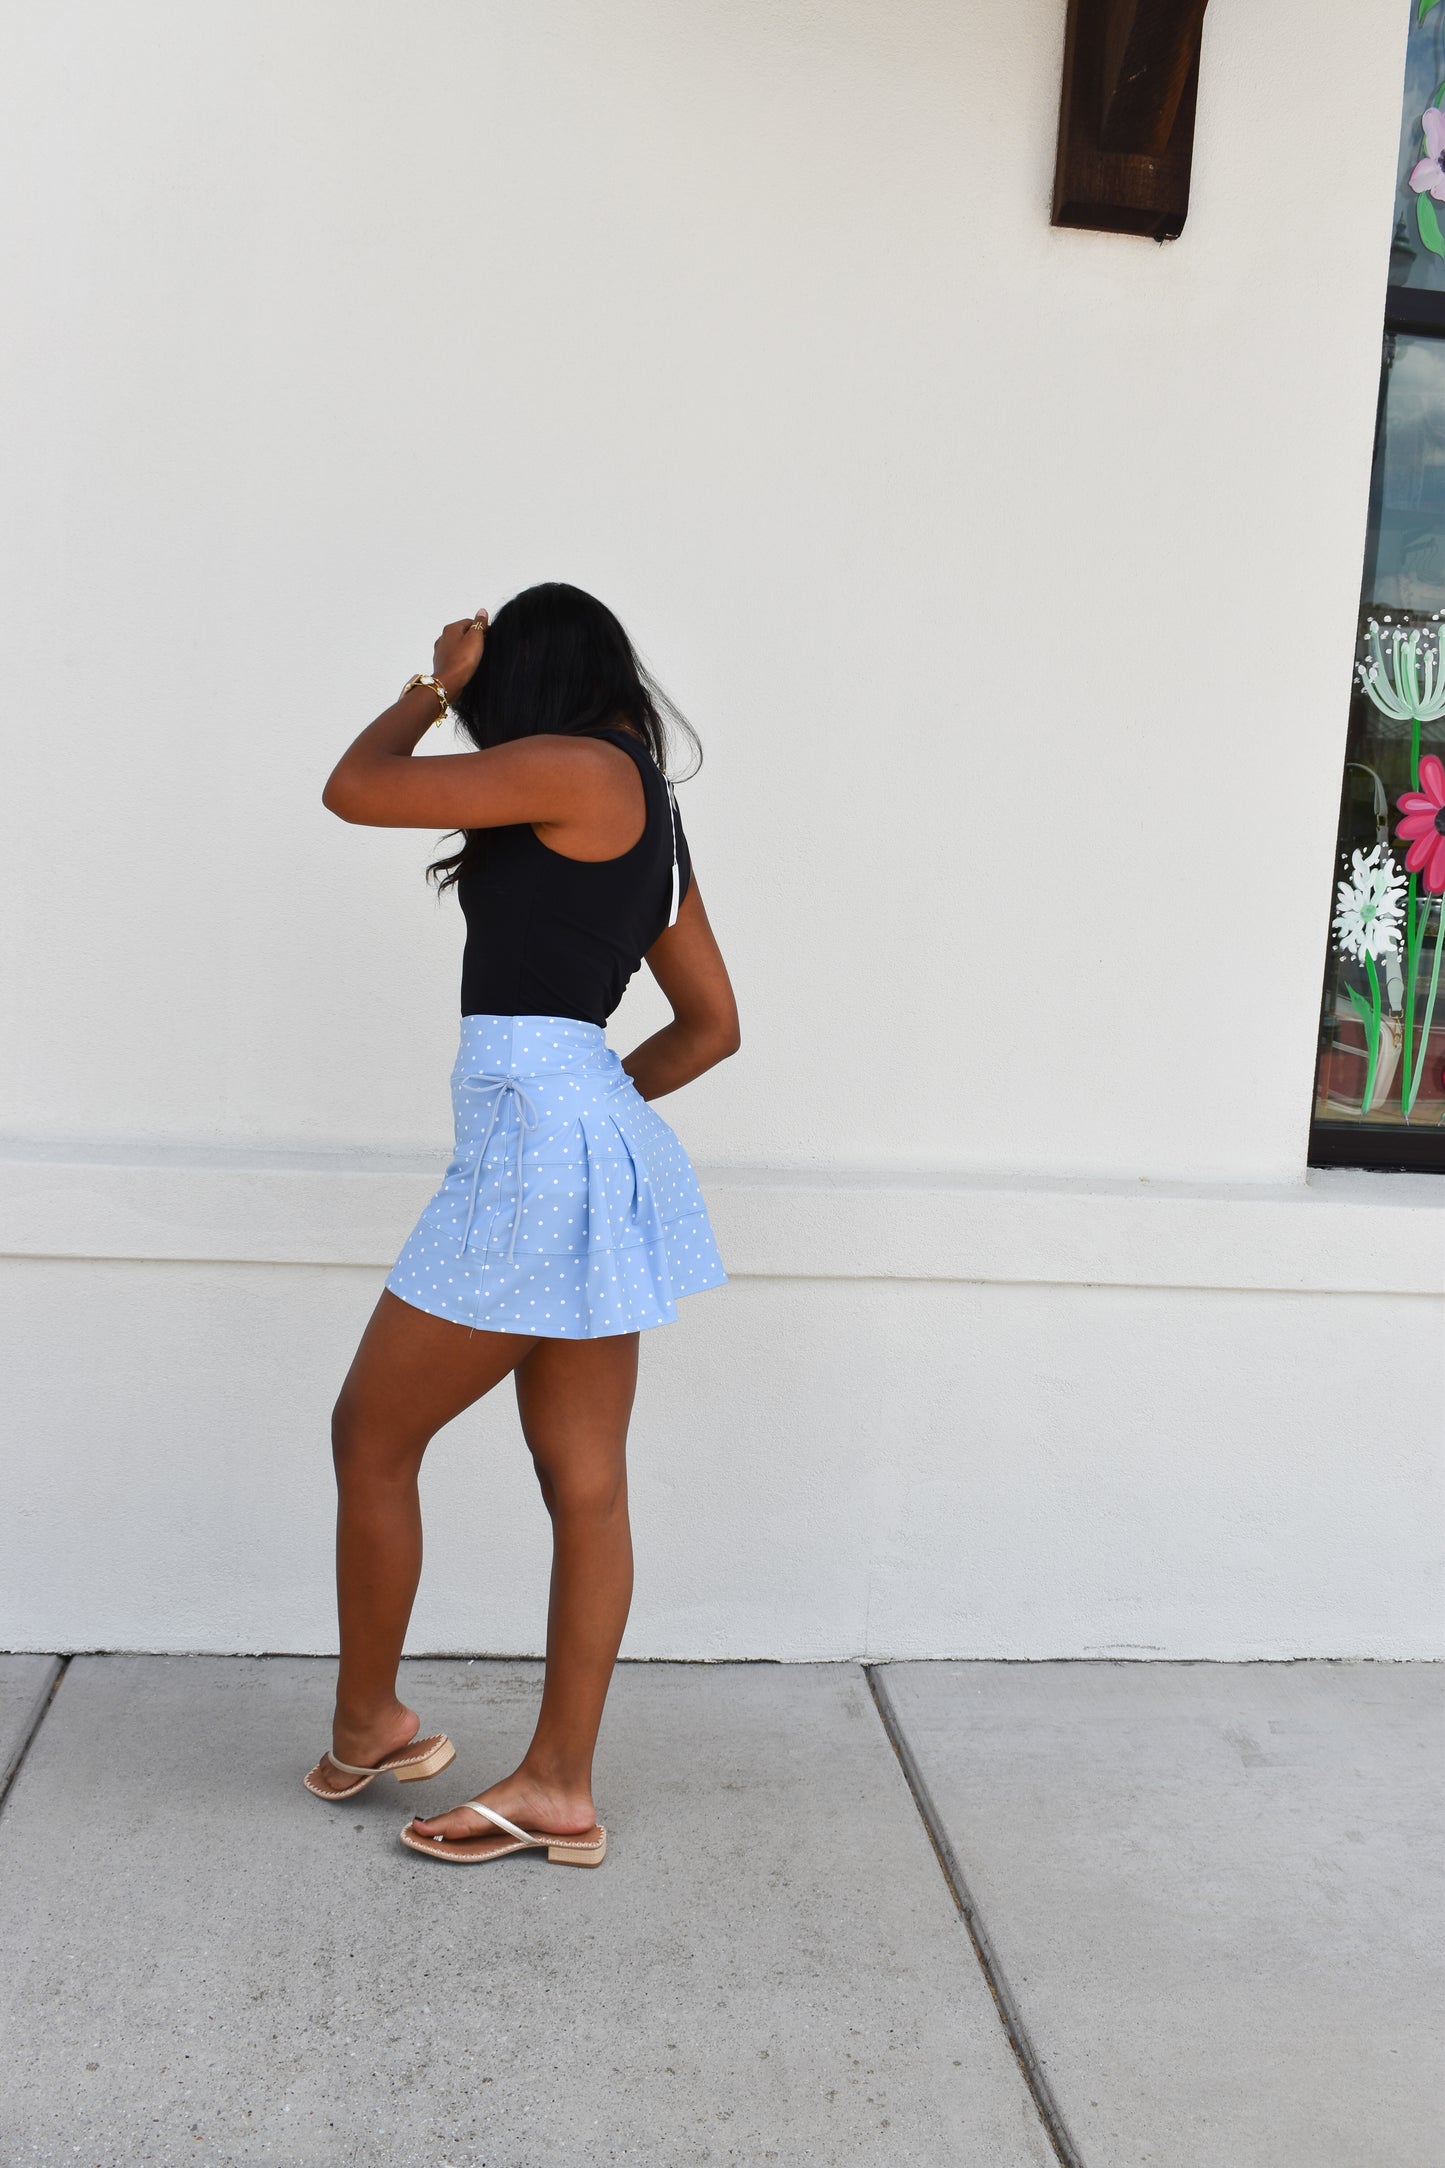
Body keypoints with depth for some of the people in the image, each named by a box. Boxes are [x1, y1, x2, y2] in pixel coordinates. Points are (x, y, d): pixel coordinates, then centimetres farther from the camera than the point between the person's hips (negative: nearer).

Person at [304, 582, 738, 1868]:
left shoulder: (580, 770, -7)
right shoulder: (648, 821, 19)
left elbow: (355, 789, -6)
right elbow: (713, 1025, 23)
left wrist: (438, 685, 11)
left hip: (535, 1137, -10)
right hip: (594, 1152, 10)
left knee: (373, 1435, 6)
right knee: (586, 1482, 9)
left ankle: (365, 1724, 22)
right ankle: (559, 1790, 15)